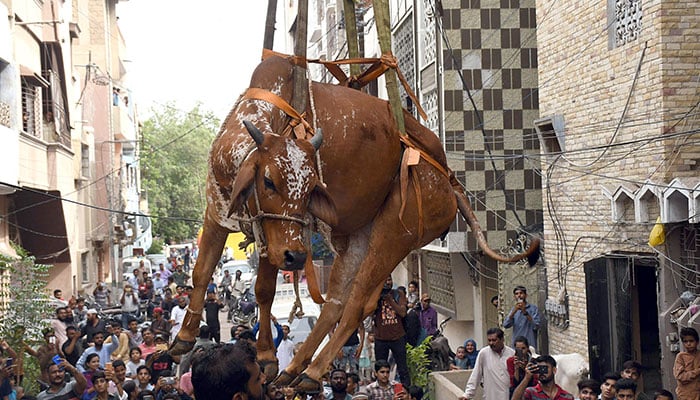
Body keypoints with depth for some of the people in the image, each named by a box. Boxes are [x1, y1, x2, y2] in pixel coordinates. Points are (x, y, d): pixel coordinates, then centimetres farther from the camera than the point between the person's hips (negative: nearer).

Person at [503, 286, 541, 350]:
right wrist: (514, 311, -13)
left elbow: (536, 326, -11)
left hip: (530, 345, -4)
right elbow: (506, 325, 0)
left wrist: (525, 312, -17)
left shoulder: (533, 308, 0)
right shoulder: (514, 309, 14)